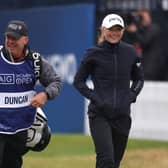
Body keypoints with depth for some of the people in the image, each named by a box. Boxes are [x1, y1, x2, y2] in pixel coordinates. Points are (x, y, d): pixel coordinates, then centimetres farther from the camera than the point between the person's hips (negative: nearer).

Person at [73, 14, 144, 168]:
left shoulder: (130, 52, 5)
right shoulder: (94, 54, -4)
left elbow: (139, 79, 18)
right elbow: (78, 81, 4)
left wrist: (131, 96, 2)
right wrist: (94, 98, -8)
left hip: (122, 115, 4)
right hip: (99, 115, -4)